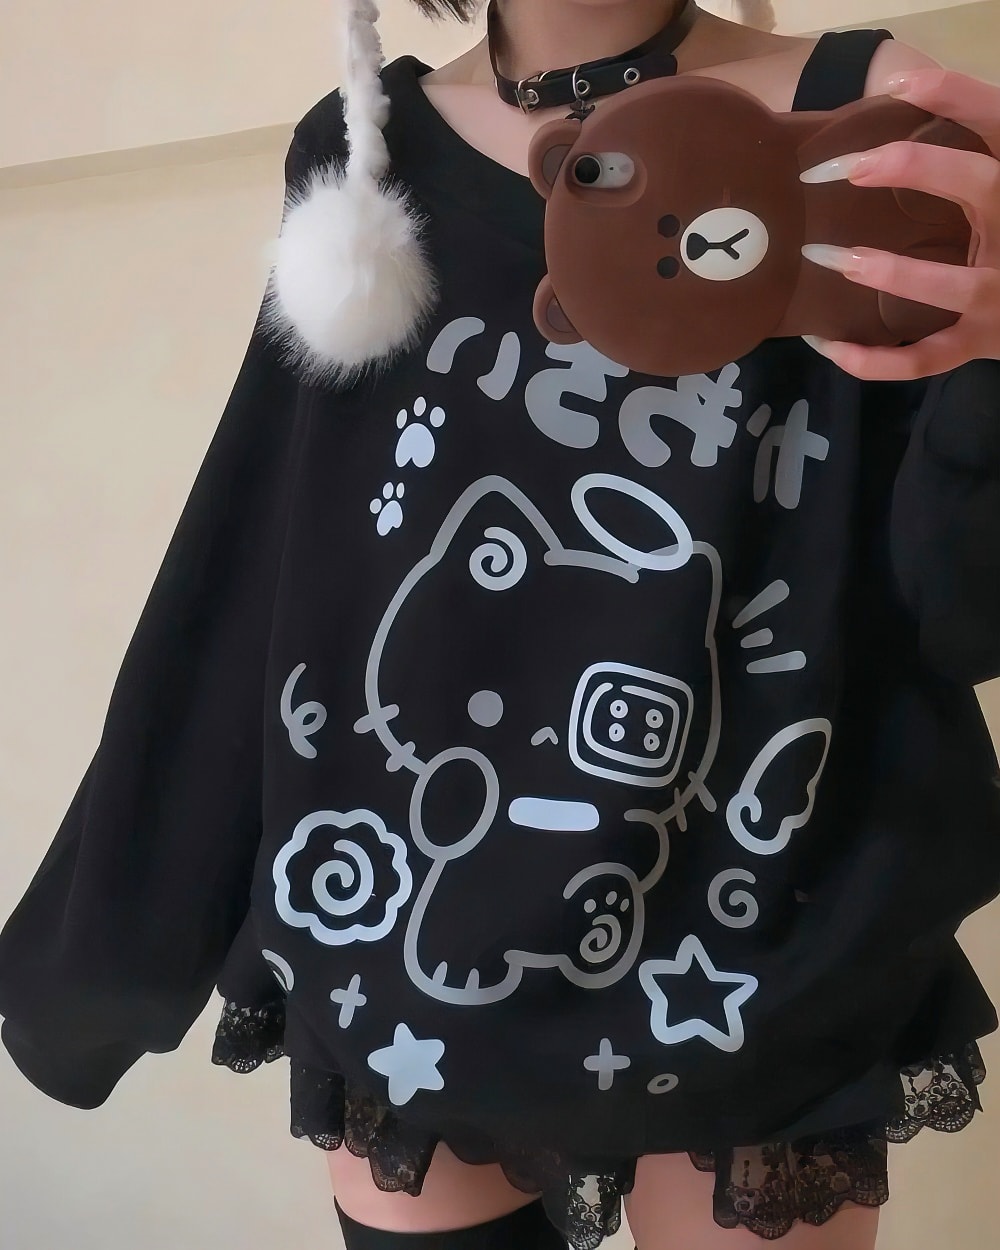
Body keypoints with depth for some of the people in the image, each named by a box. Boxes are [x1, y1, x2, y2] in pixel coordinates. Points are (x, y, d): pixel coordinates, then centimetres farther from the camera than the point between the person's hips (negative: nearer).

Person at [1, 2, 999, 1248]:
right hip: (402, 955, 2)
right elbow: (262, 576, 4)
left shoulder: (858, 118, -5)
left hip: (750, 974, -1)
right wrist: (111, 935, 8)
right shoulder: (364, 150, 2)